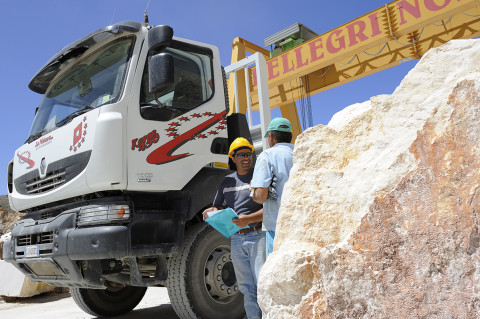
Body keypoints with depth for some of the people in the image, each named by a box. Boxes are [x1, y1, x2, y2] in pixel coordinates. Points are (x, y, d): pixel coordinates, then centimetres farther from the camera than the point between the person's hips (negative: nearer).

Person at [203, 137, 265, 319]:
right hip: (236, 238, 5)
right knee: (246, 287, 9)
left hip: (258, 234, -5)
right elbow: (219, 207, 22)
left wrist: (248, 219, -21)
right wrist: (211, 212, -1)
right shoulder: (226, 181, 16)